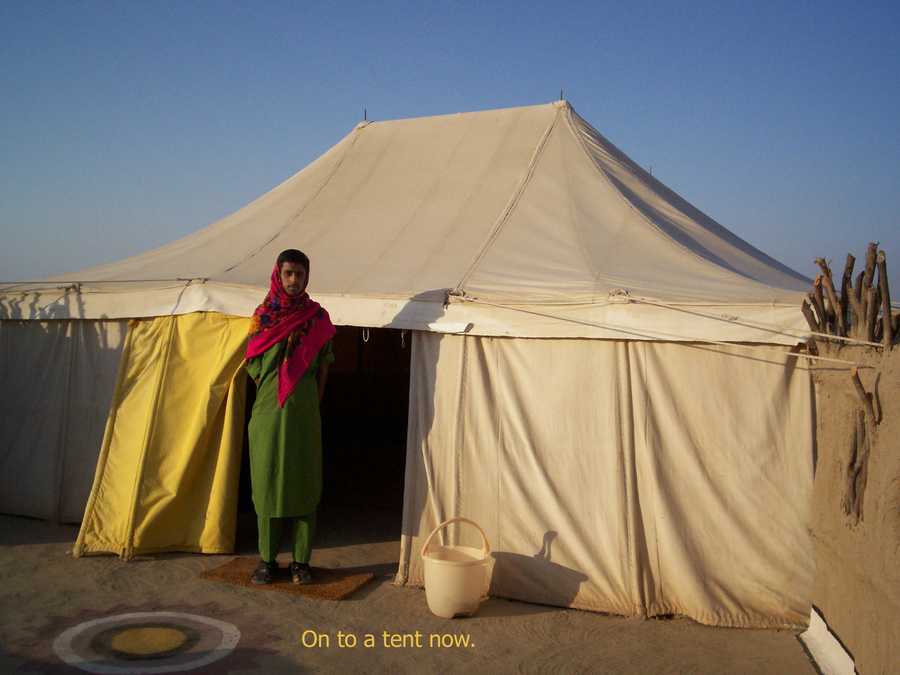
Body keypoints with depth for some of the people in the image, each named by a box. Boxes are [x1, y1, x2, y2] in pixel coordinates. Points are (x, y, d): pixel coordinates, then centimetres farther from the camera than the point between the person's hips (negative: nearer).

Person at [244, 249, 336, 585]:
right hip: (267, 413, 1)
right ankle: (266, 559, 17)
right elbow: (253, 365, 10)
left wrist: (312, 403, 1)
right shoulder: (263, 315, 5)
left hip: (303, 414, -1)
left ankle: (301, 560, 13)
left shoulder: (317, 317, 3)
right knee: (266, 483, 5)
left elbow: (322, 368, 5)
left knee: (303, 483, 3)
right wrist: (271, 392, 4)